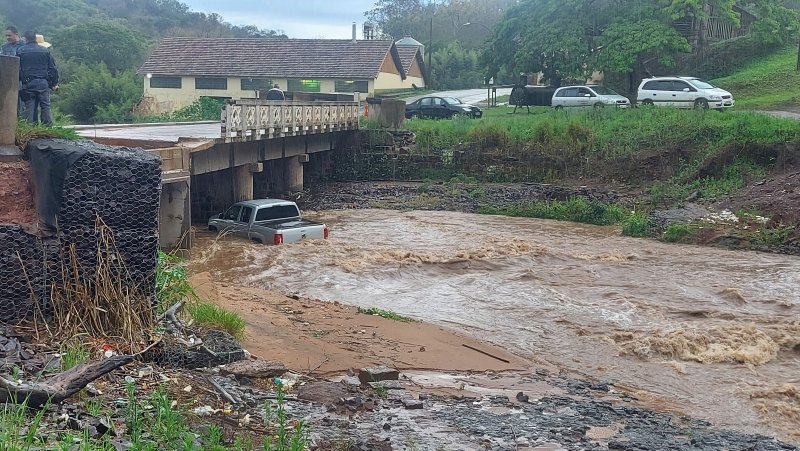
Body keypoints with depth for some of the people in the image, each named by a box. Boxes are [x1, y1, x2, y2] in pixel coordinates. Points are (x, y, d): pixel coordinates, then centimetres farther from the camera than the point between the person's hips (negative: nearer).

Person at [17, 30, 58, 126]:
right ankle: (48, 127, -2)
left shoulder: (20, 51, 3)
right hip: (43, 82, 0)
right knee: (45, 106, 2)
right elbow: (53, 68, 6)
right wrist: (54, 83, 10)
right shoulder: (45, 51, 6)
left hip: (28, 83, 0)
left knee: (29, 107, 3)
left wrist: (18, 82, 12)